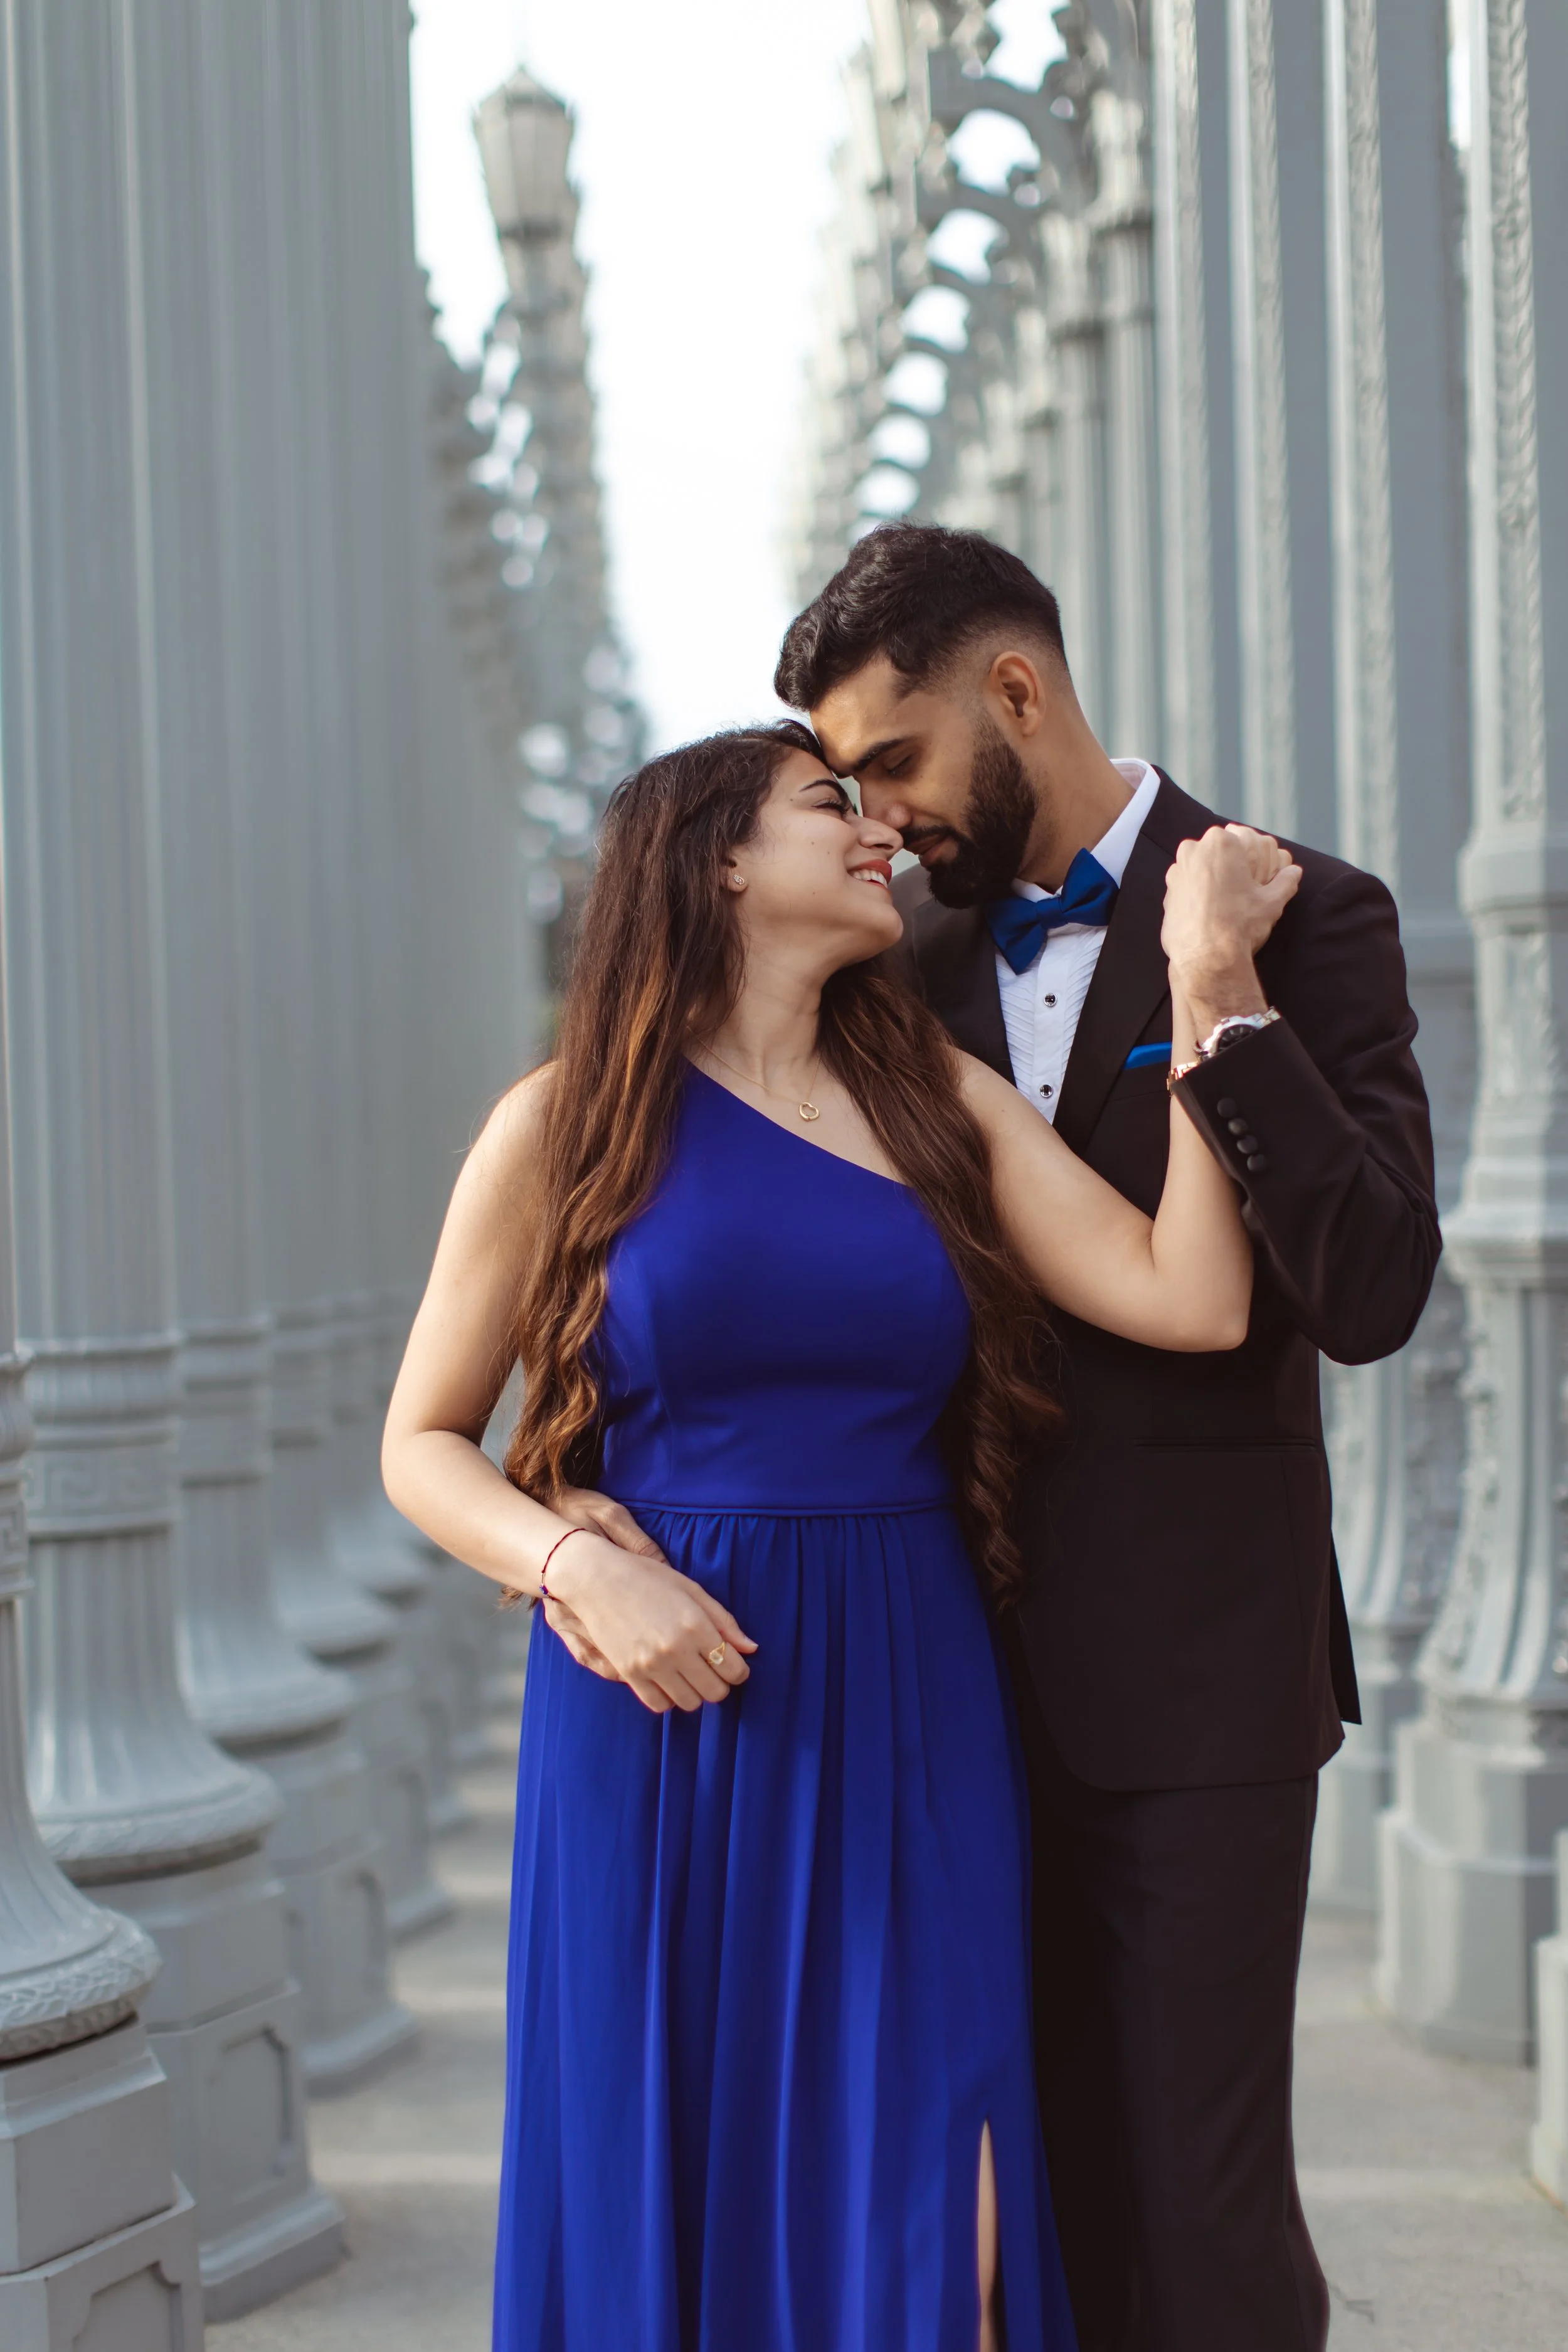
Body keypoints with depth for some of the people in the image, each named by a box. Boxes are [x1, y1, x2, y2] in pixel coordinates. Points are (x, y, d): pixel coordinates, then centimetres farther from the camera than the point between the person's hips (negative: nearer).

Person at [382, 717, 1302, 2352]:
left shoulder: (940, 1100, 9)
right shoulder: (571, 1128, 2)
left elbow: (1192, 1300, -5)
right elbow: (423, 1445, 5)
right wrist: (578, 1566, -14)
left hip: (903, 1717, 2)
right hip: (664, 1710, -2)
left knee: (922, 2221, -3)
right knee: (667, 2198, 2)